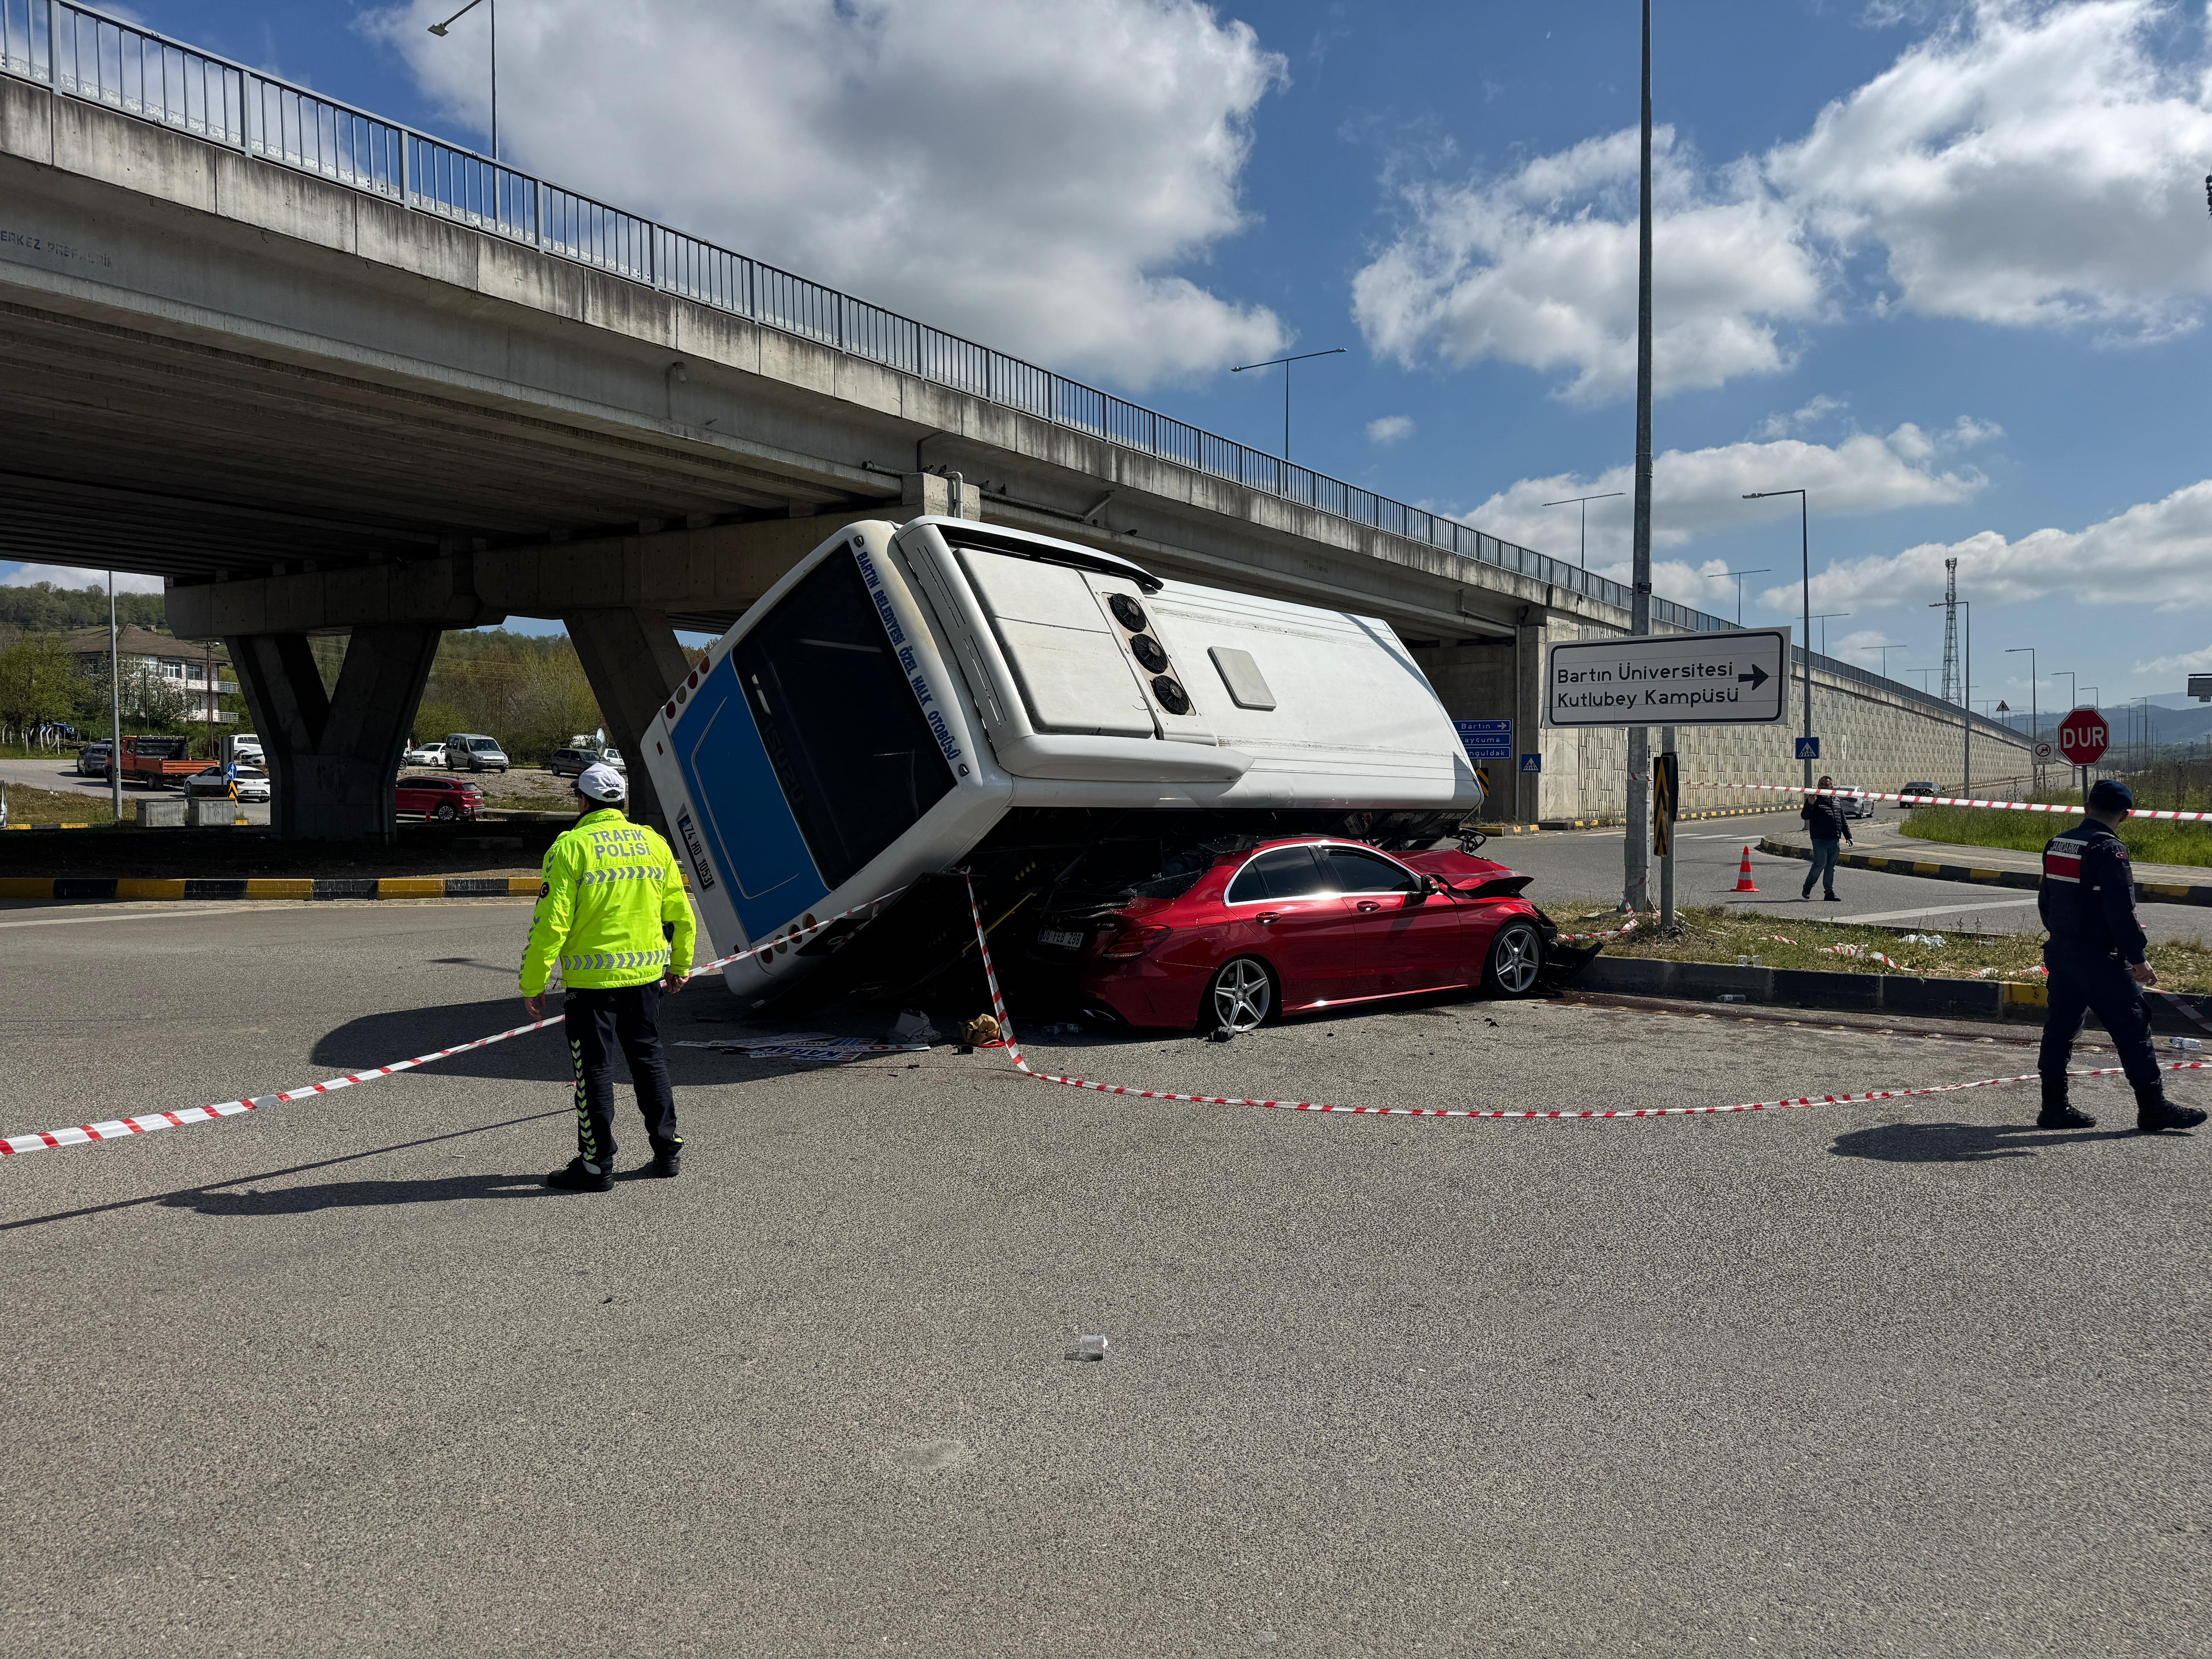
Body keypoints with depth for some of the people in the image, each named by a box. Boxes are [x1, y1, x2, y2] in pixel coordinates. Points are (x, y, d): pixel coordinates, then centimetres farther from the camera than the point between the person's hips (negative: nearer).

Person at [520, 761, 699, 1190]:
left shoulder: (571, 846, -9)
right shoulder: (654, 843, 6)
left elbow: (551, 922, -14)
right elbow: (680, 914, 11)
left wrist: (532, 984, -6)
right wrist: (680, 966, 24)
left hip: (592, 976, -5)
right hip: (646, 973, 5)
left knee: (595, 1068, 4)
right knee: (649, 1058, 17)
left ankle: (596, 1164, 10)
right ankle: (667, 1150, 23)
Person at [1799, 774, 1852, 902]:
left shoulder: (1837, 801, 16)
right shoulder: (1815, 800, -2)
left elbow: (1843, 820, 22)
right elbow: (1804, 816, -13)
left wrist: (1848, 836, 20)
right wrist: (1809, 805, -30)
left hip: (1835, 840, 6)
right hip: (1820, 840, -5)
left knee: (1831, 867, 8)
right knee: (1820, 864, -9)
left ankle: (1829, 893, 12)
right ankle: (1808, 886, 10)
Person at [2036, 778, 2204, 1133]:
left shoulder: (2055, 846, 8)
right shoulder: (2109, 850, -15)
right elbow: (2121, 911, -19)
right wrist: (2138, 957, -14)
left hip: (2059, 953, 8)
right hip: (2098, 958, -8)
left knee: (2060, 1027, 10)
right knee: (2132, 1028, 1)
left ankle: (2054, 1108, 13)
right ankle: (2153, 1109, 6)